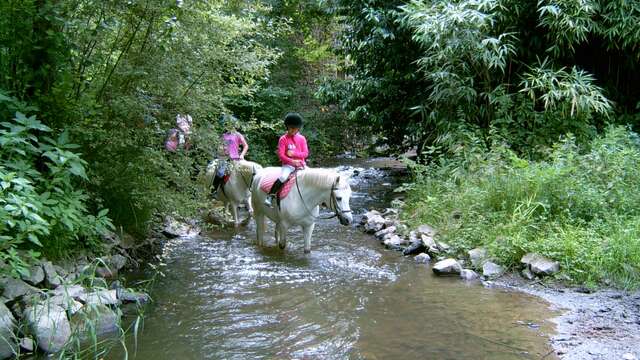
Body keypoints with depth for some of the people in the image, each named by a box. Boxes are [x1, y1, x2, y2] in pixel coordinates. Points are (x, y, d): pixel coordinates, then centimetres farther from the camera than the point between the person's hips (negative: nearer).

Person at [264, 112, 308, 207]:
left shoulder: (302, 139, 8)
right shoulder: (283, 139, -1)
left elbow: (305, 153, 4)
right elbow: (281, 155, -6)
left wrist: (294, 153, -12)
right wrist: (292, 161, -17)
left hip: (301, 164, 4)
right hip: (288, 164, -4)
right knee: (282, 177, -30)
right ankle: (270, 196, -24)